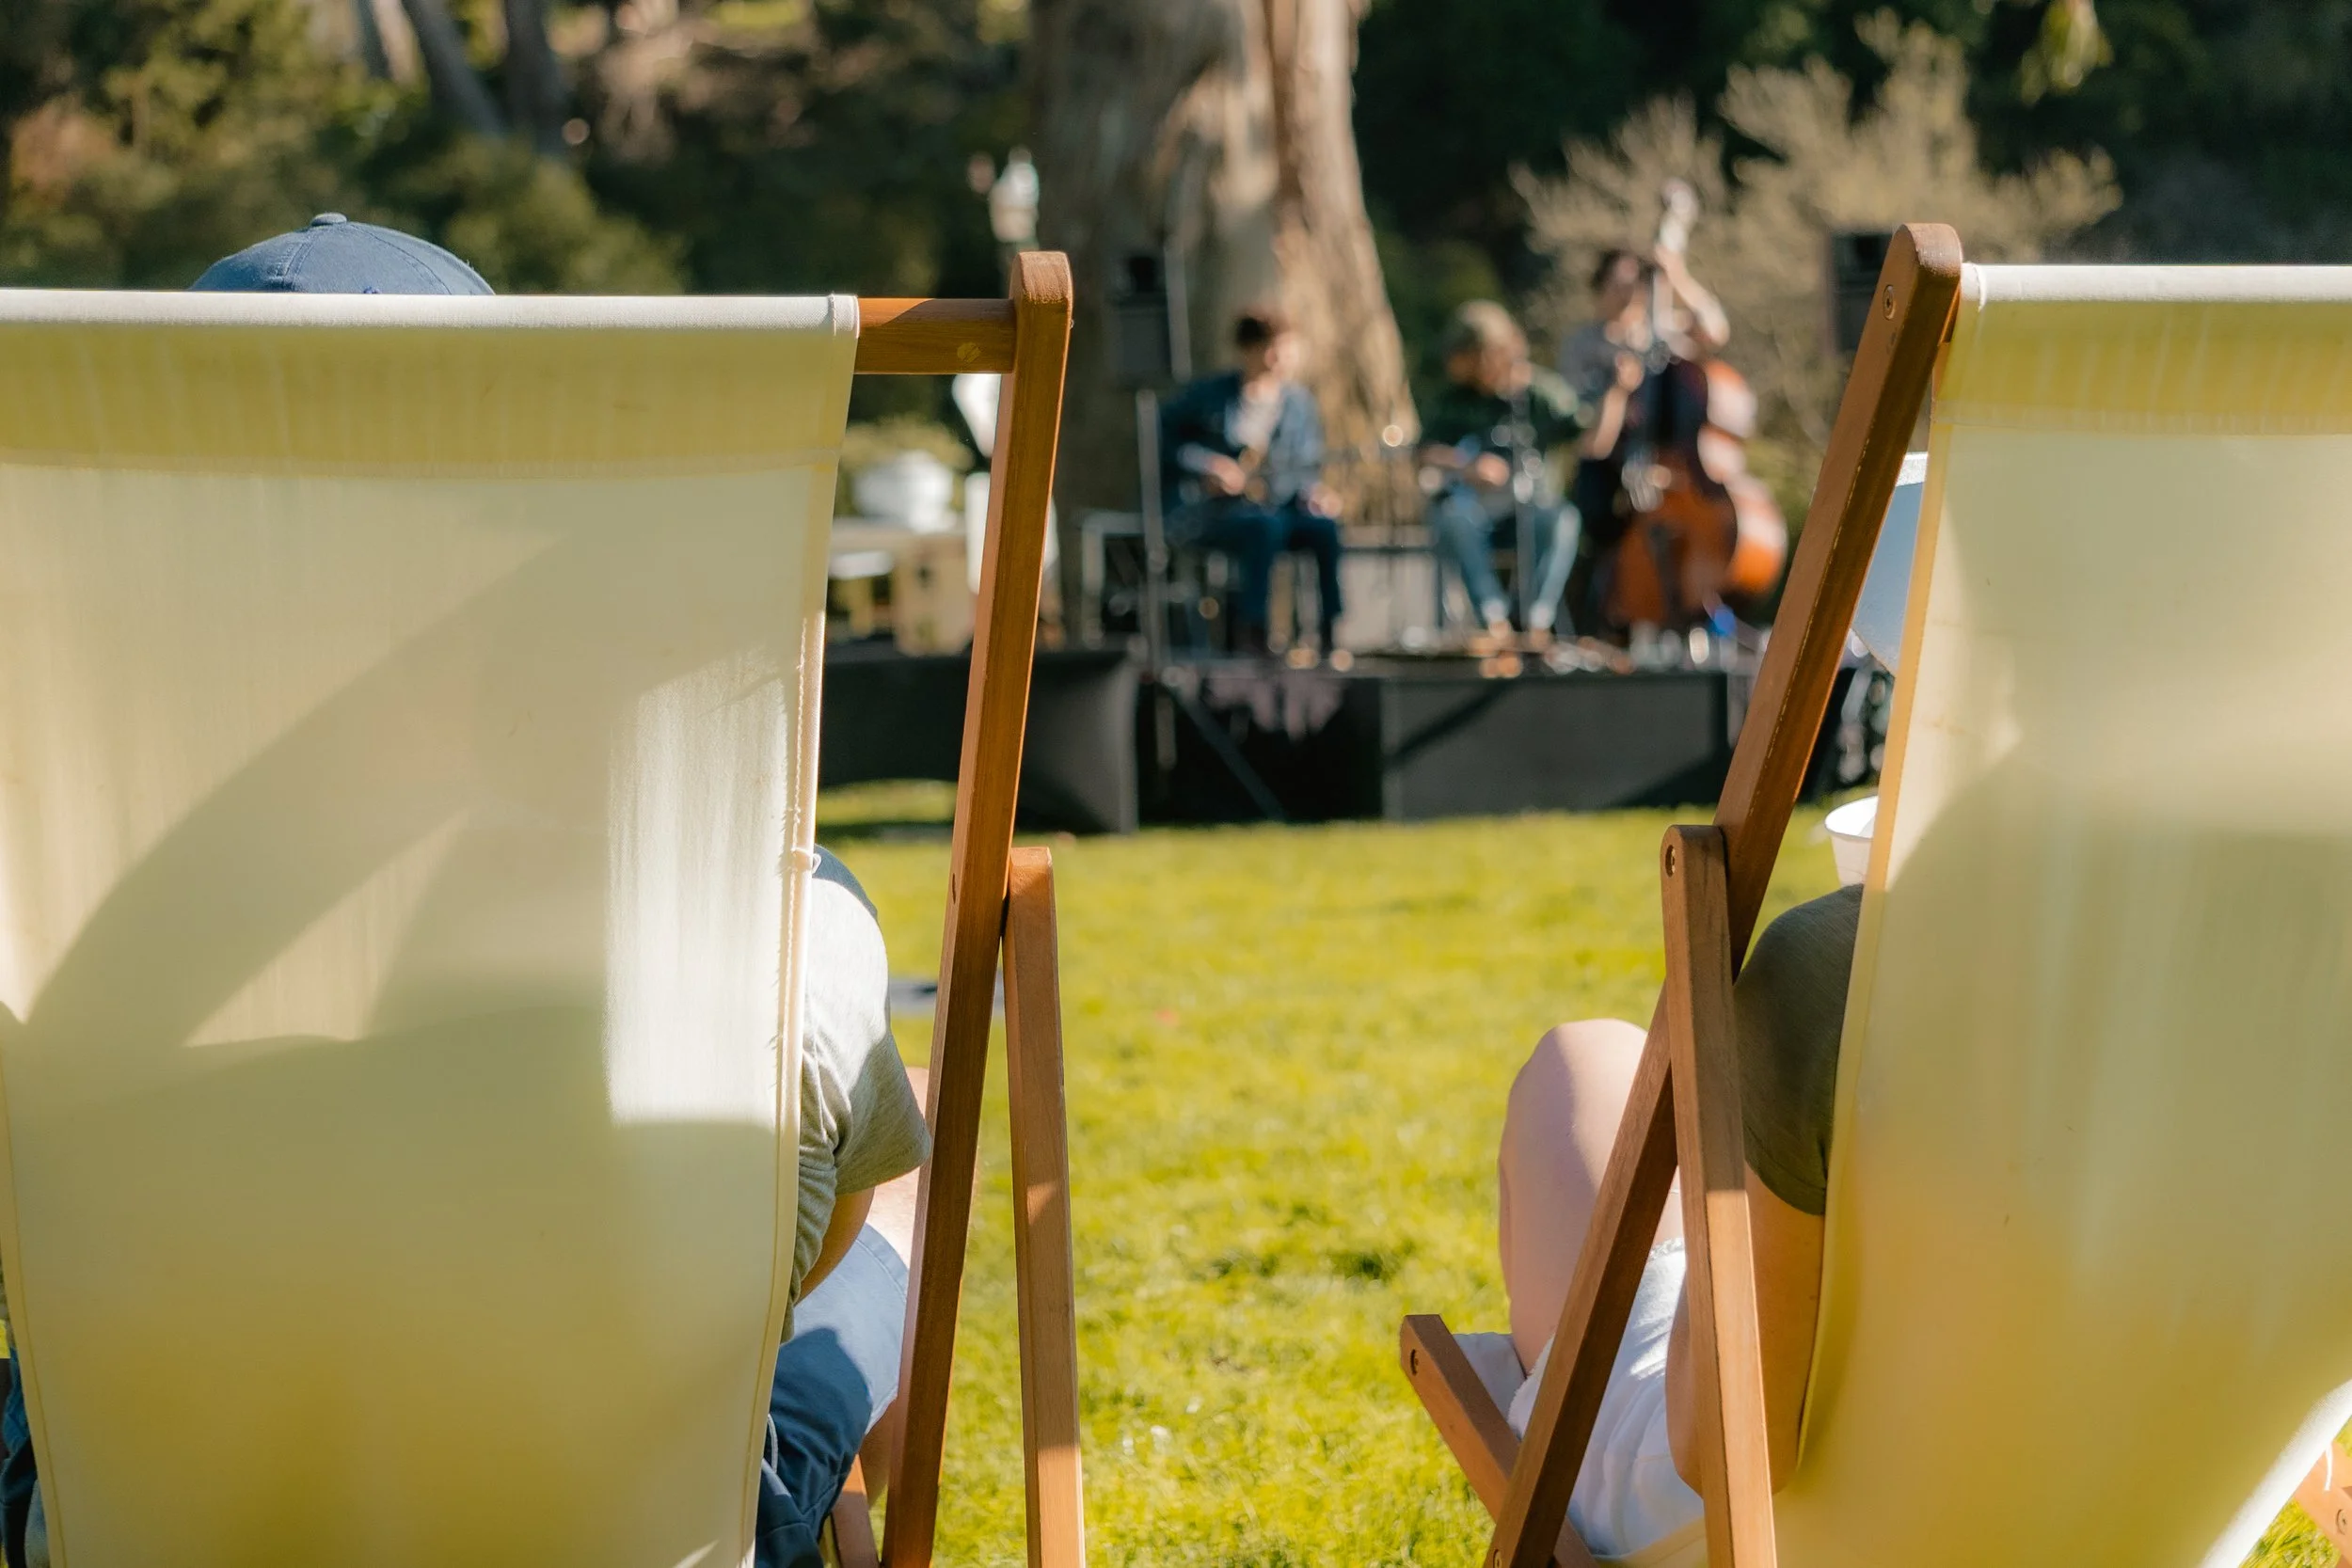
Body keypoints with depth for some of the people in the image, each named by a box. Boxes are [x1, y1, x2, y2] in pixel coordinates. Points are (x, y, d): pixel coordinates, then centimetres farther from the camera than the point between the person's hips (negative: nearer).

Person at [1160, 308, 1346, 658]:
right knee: (1265, 526, -37)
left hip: (1270, 507, 4)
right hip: (1204, 509, -4)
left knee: (1324, 524, -26)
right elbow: (1160, 437, 0)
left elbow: (1305, 469, 12)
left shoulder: (1299, 402, 7)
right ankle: (1251, 636, -32)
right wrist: (1206, 462, -15)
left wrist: (1314, 491, -12)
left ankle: (1332, 639, -23)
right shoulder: (1210, 395, -3)